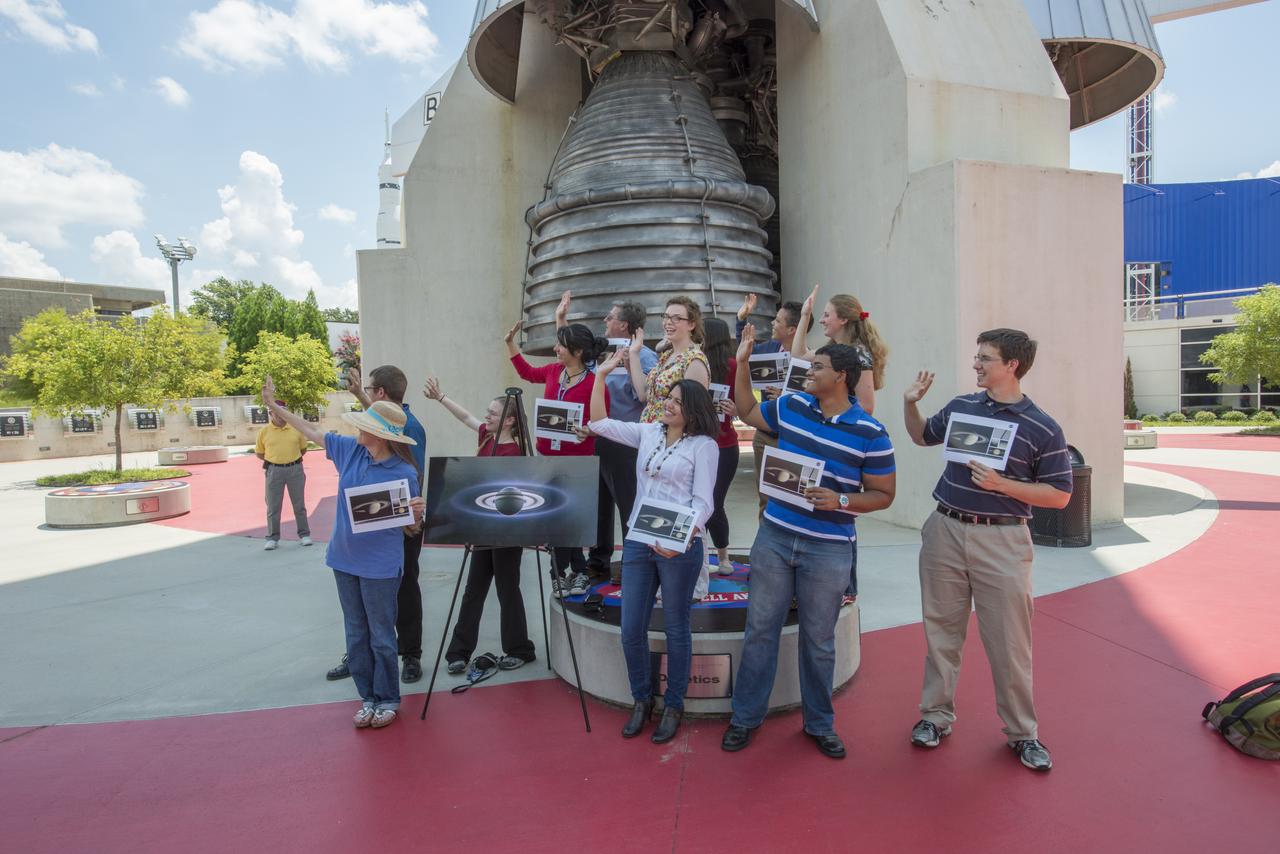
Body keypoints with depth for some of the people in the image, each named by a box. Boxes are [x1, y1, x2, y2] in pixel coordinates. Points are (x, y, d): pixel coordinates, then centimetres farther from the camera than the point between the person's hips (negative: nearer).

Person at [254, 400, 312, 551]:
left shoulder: (296, 428, 0)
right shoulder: (264, 431, -2)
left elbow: (303, 449, 11)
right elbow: (259, 453, 8)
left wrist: (289, 458, 4)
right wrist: (275, 459, 2)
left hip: (295, 469, 0)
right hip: (274, 471, 0)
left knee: (299, 504, 8)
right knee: (273, 506, 5)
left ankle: (304, 535, 18)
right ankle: (272, 538, 15)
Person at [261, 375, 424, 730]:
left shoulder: (404, 473, -17)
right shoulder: (350, 450, -3)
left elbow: (412, 529, -8)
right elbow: (312, 431, 13)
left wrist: (416, 514, -30)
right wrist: (274, 406, 18)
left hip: (381, 565, -6)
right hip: (345, 559, 6)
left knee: (381, 636, 7)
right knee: (356, 634, 16)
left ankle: (388, 699, 26)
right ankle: (368, 696, 31)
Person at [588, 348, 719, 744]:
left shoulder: (703, 445, -5)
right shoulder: (648, 433, 10)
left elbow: (703, 502, -11)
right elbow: (598, 423, 14)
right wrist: (602, 373, 10)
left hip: (679, 547, -5)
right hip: (638, 542, 5)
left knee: (675, 629, 8)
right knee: (631, 630, 7)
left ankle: (673, 706, 26)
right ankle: (641, 700, 28)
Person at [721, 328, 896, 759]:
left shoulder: (870, 433, -9)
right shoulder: (790, 406, 2)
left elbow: (883, 494, -4)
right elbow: (746, 412, 19)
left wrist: (841, 500, -21)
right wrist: (742, 363, 10)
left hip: (828, 549, -3)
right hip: (774, 536, 3)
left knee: (818, 639, 12)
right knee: (760, 628, 10)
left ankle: (819, 723, 32)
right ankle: (745, 716, 25)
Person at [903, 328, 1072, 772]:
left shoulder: (1043, 428, -6)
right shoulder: (960, 406, 6)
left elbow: (1059, 495, -5)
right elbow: (922, 436, 23)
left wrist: (1001, 484, -17)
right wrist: (910, 403, 5)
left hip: (1002, 541, -3)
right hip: (945, 531, 4)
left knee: (1009, 642, 5)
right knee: (941, 631, 12)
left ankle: (1022, 732, 24)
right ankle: (935, 715, 27)